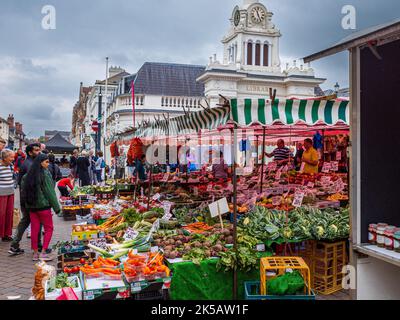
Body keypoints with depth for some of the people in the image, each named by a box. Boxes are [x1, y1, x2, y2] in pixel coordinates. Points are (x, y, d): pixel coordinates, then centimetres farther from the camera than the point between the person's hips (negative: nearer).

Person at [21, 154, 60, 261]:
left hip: (31, 206, 6)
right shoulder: (45, 174, -12)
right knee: (49, 228, 5)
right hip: (43, 205, -6)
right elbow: (50, 192, -12)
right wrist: (56, 207, -6)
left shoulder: (29, 175, 5)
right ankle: (43, 253, 1)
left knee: (35, 229, 11)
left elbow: (23, 188, 9)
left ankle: (35, 253, 16)